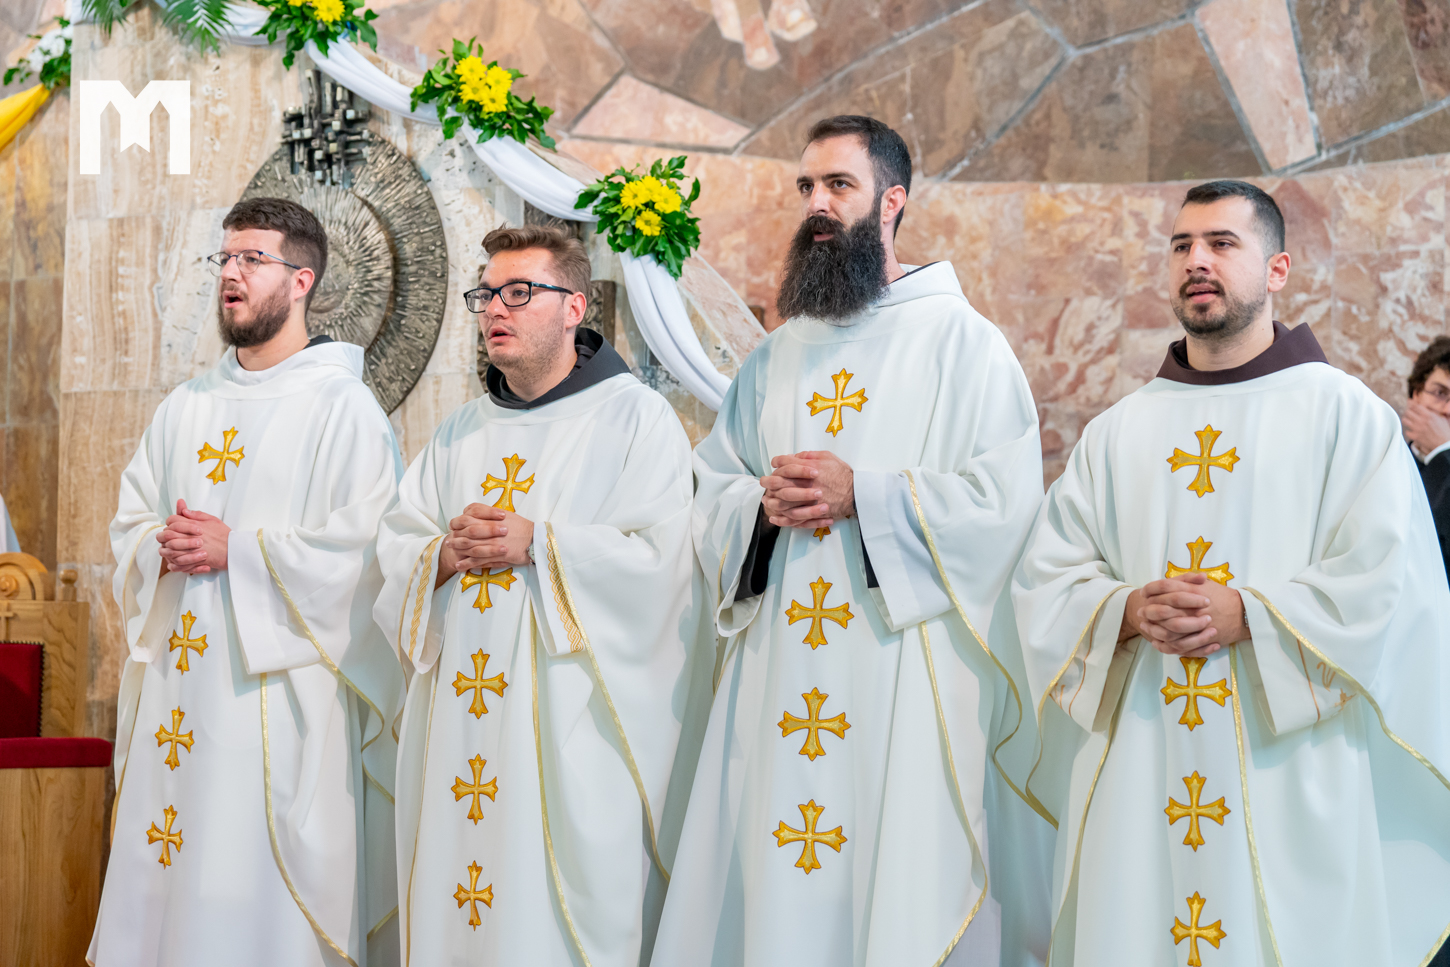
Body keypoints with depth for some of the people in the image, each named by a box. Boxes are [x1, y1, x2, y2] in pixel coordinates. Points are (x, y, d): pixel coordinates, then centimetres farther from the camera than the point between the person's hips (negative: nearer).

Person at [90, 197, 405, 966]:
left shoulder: (341, 406, -5)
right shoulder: (186, 407, 16)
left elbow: (364, 546, -14)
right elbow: (131, 519, 17)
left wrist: (237, 550, -15)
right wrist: (163, 549, -6)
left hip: (276, 686, -6)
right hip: (177, 682, 6)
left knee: (255, 889, -5)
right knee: (165, 889, 7)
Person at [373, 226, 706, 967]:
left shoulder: (634, 418, 1)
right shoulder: (460, 434, 19)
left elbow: (655, 559, -11)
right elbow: (394, 550, 12)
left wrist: (536, 544, -14)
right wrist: (444, 556, -9)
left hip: (571, 730, -5)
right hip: (461, 725, 5)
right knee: (455, 898, 4)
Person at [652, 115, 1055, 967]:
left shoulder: (962, 341, 0)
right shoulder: (779, 357, 17)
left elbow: (1007, 499, -10)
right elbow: (712, 487, 16)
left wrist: (862, 495, -16)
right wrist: (762, 505, -6)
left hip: (907, 676, -5)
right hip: (782, 668, 5)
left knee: (903, 888, -5)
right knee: (775, 894, 3)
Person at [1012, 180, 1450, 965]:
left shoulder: (1343, 413, 2)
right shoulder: (1117, 433, 13)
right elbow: (1045, 579, 8)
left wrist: (1248, 615, -16)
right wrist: (1127, 612, -11)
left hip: (1287, 770, -3)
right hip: (1138, 771, 3)